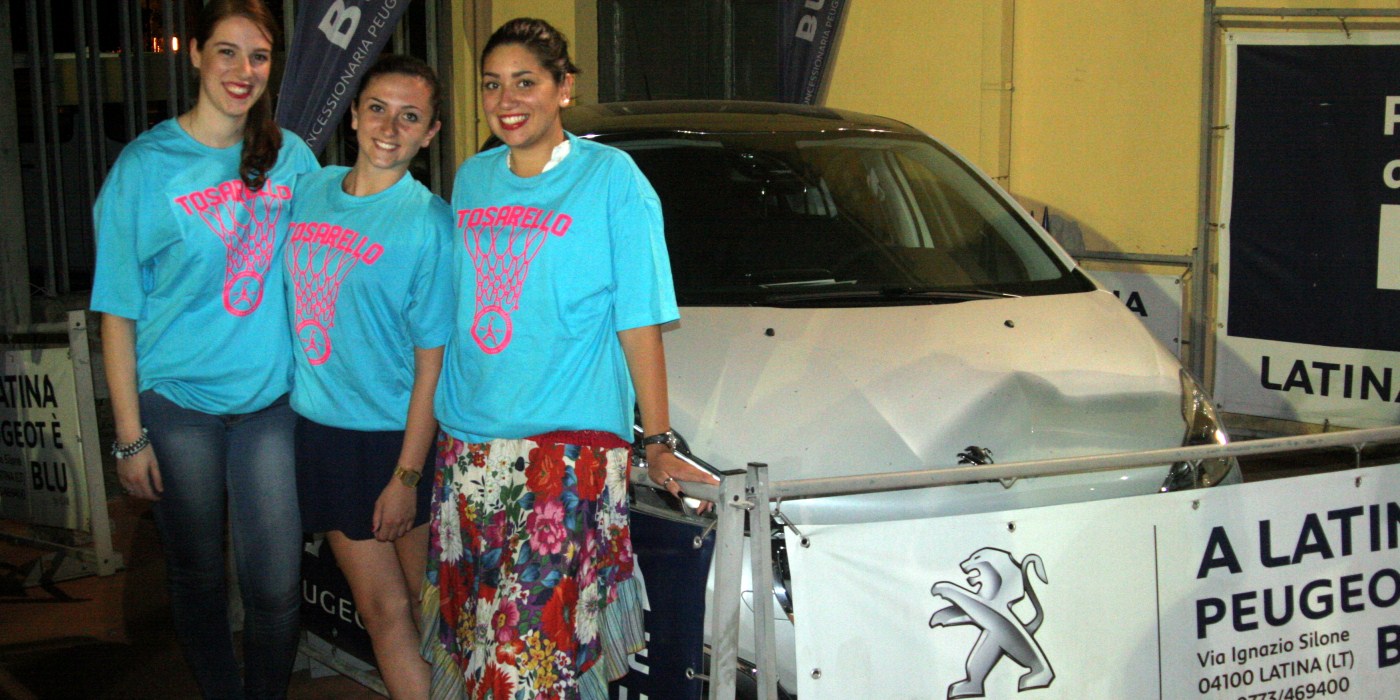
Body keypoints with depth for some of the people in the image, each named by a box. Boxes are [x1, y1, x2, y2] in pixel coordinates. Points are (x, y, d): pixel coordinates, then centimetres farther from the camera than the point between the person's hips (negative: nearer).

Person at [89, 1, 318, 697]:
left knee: (277, 586, -2)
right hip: (177, 402, -2)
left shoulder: (291, 157, 4)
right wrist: (129, 434, -6)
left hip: (270, 400, 2)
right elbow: (119, 310, -4)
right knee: (198, 579, 10)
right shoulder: (146, 165, -5)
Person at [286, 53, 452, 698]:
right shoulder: (309, 190, 6)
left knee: (402, 604, 3)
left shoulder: (430, 223, -11)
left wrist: (407, 475, -14)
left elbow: (432, 359, -12)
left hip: (392, 437, -5)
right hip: (316, 427, 5)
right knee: (381, 608, 9)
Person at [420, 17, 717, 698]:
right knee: (469, 631, 10)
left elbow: (639, 322, -5)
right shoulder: (471, 178, 12)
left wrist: (658, 443, -7)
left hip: (570, 445, -6)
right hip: (465, 445, 6)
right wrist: (440, 419, 16)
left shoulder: (610, 178, -4)